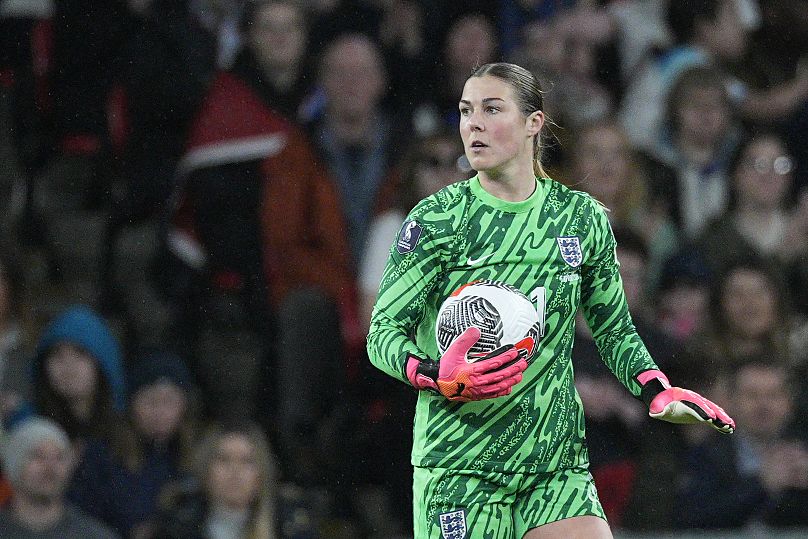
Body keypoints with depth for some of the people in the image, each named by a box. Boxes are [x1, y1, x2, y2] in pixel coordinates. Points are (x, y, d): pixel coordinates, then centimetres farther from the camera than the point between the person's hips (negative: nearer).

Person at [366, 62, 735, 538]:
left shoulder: (583, 218, 6)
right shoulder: (436, 219, -3)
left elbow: (614, 329, 18)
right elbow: (383, 332, -3)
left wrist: (657, 391, 1)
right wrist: (438, 378, -22)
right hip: (456, 462, -3)